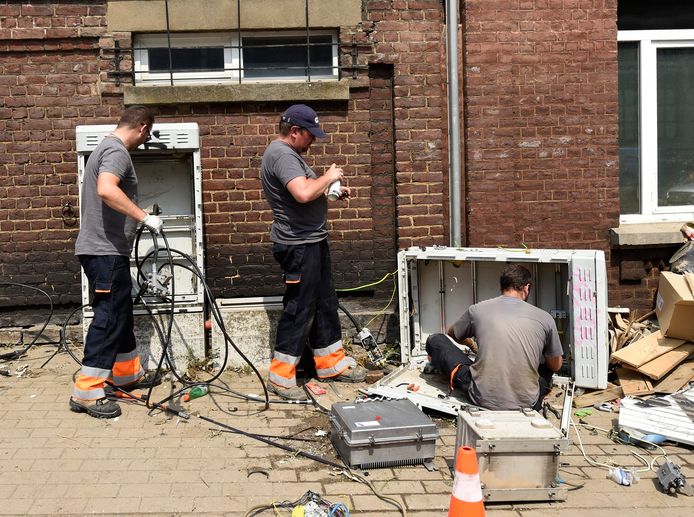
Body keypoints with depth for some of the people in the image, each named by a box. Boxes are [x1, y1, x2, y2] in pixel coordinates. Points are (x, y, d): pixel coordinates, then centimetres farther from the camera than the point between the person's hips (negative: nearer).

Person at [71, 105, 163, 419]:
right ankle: (86, 392, -8)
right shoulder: (117, 151, -15)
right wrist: (145, 217, -28)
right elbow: (106, 190, -33)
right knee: (109, 318, -9)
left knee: (121, 314, 19)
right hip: (106, 251, -11)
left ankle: (127, 373, 32)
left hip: (102, 250, 11)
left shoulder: (105, 149, 19)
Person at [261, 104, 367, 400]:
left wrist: (333, 191, 9)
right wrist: (328, 177, -17)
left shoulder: (289, 153, 15)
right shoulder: (282, 155, -19)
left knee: (324, 303, 17)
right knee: (299, 309, -5)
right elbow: (303, 193, -34)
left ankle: (332, 363, 28)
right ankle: (280, 376, 3)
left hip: (312, 241, 11)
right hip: (299, 245, -11)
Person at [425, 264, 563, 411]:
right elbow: (556, 366, 12)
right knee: (548, 366, 34)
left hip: (484, 398, 0)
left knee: (435, 340, 13)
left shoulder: (477, 310, -2)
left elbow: (453, 335, 21)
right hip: (527, 402, 0)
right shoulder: (544, 318, -2)